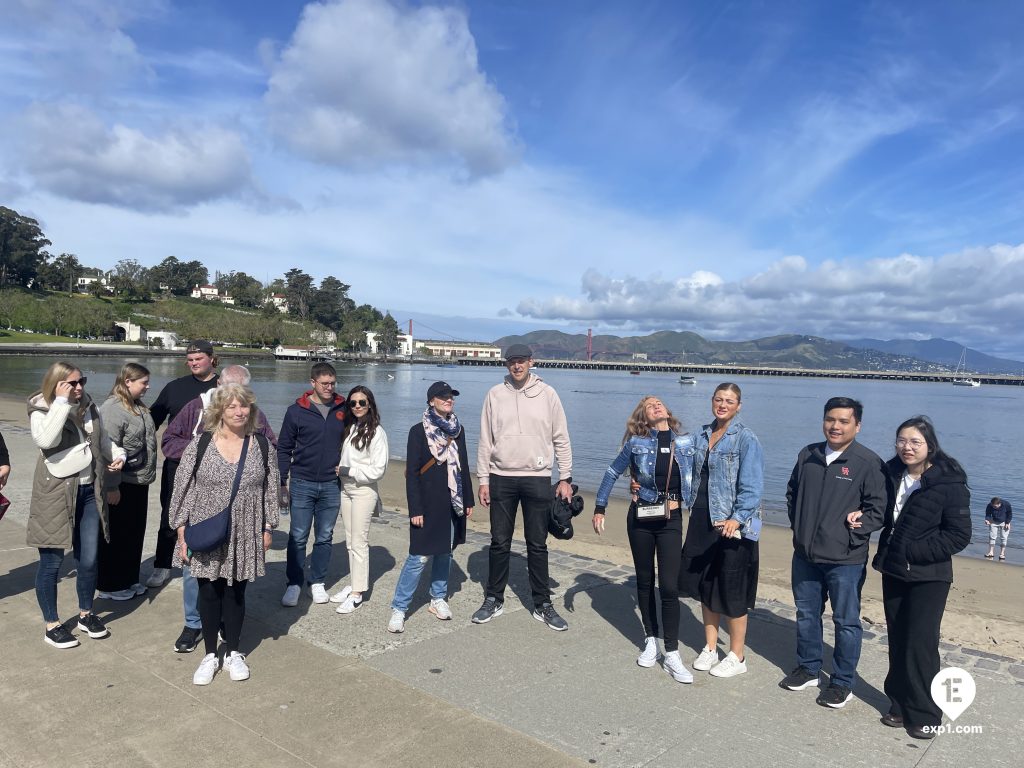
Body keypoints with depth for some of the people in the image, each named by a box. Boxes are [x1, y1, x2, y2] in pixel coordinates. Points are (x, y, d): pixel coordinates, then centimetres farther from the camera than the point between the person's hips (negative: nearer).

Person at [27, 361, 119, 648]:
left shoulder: (88, 406, 7)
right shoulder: (41, 410, -9)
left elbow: (102, 438, 22)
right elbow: (45, 440, -30)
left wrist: (115, 455, 5)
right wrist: (62, 402, -26)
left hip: (88, 491, 5)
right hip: (55, 493, -5)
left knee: (89, 559, 10)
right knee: (51, 562, 5)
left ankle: (86, 614, 30)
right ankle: (52, 625, 21)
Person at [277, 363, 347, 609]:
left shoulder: (343, 410, 2)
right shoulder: (296, 411, -4)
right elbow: (284, 449, 2)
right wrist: (282, 483, -1)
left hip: (331, 486, 2)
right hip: (302, 484, -2)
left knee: (325, 537, 10)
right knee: (298, 537, 3)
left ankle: (318, 582, 23)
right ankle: (294, 584, 16)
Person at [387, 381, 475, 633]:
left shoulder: (457, 430, 8)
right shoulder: (418, 431, -7)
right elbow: (411, 473, -9)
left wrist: (469, 500, 12)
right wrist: (415, 509, -13)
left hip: (453, 503, 5)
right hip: (428, 504, -5)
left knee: (445, 552, 14)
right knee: (419, 556, -5)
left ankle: (438, 599, 30)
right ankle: (399, 608, 6)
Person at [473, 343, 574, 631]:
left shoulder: (547, 394, 0)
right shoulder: (495, 394, 2)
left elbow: (561, 440, 3)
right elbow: (485, 440, 5)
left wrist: (565, 478, -1)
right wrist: (483, 479, 1)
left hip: (537, 478, -1)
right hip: (501, 478, 1)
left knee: (537, 544, 7)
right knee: (499, 542, 9)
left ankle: (543, 605, 19)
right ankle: (493, 600, 24)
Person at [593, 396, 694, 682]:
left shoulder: (686, 442, -1)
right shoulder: (636, 443, -4)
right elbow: (612, 473, 5)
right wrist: (600, 507, 3)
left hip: (671, 520, 0)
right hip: (640, 518, 0)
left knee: (669, 586, -4)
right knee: (645, 582, 13)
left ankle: (672, 654, 5)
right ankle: (651, 640, 29)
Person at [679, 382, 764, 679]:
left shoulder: (746, 439, -11)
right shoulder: (702, 436, 8)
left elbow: (752, 487, -16)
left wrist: (736, 519, -27)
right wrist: (691, 510, 10)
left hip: (732, 526, -6)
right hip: (703, 521, 6)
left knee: (731, 592, 5)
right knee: (705, 586, 15)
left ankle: (737, 657, 22)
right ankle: (710, 649, 32)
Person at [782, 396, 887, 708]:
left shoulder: (868, 463, -11)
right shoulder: (808, 455, 5)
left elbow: (877, 510, -10)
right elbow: (792, 493, 18)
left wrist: (851, 535, -14)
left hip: (845, 560, -5)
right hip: (805, 555, 5)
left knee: (846, 622, 7)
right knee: (806, 615, 18)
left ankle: (843, 683, 22)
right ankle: (808, 668, 35)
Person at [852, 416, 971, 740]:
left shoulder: (950, 483, -15)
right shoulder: (892, 473, 2)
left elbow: (959, 535, -14)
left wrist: (914, 552, -19)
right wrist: (862, 518, -2)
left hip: (928, 577, -5)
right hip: (893, 572, 6)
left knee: (921, 644, -1)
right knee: (898, 640, 13)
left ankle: (925, 713, 16)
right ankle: (900, 703, 27)